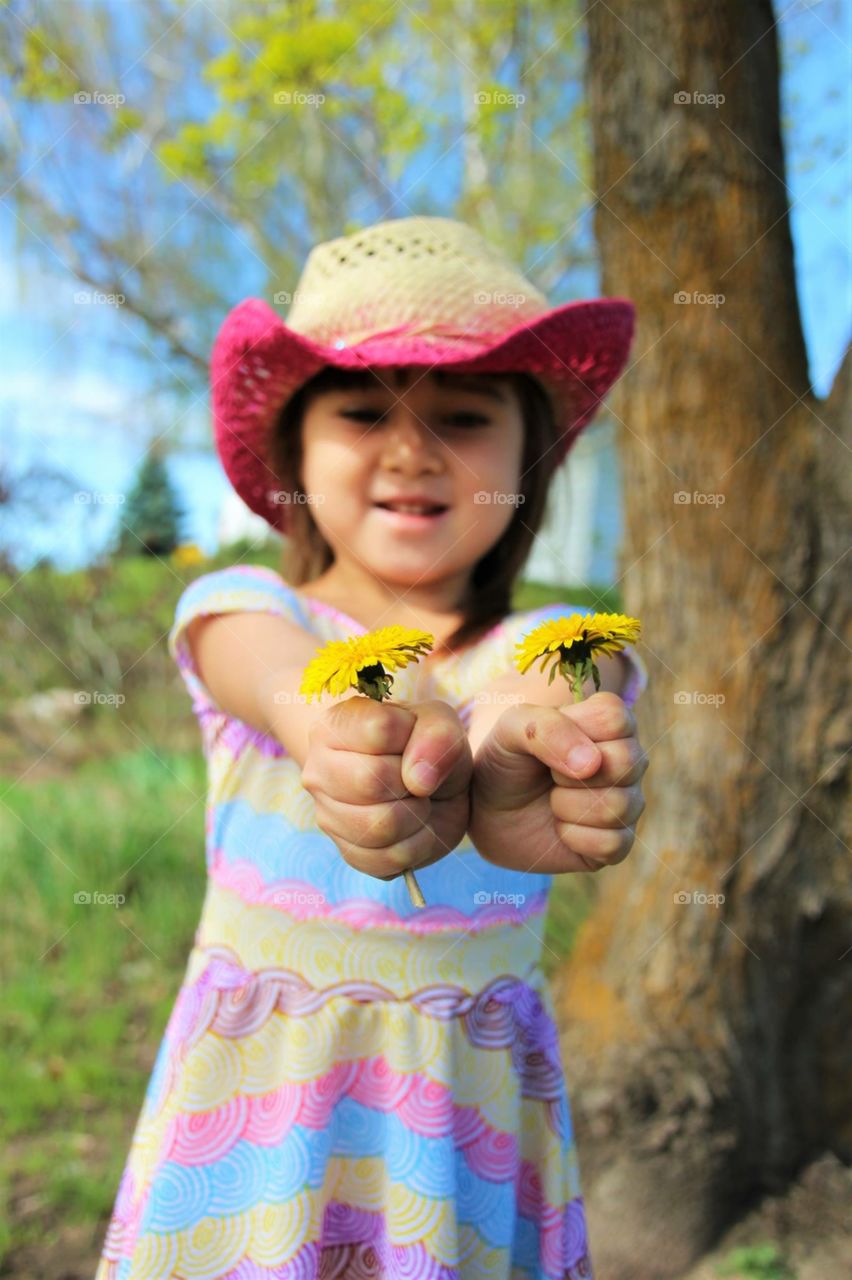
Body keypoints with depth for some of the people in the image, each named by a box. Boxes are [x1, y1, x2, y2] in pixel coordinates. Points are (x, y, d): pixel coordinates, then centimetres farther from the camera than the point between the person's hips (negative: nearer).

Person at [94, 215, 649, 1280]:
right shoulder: (241, 608, -6)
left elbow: (567, 697, -29)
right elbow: (284, 673, -30)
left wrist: (521, 749, -54)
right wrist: (330, 725, -54)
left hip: (467, 1110, 1)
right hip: (255, 1094, 0)